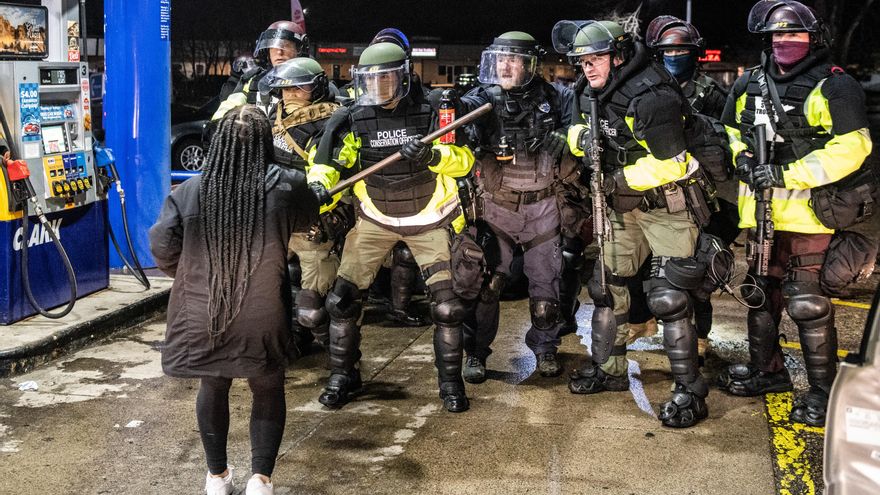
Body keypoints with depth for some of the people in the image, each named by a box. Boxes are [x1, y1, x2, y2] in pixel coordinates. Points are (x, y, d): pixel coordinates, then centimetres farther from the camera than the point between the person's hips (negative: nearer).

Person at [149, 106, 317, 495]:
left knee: (213, 387, 22)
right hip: (262, 316, -1)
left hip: (202, 314, 2)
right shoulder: (286, 187, -8)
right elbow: (307, 220, 12)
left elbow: (161, 248, -5)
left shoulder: (189, 192, -6)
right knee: (268, 391, 19)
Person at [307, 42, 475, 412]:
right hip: (375, 220, 2)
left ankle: (450, 382, 14)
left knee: (448, 304, -6)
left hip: (429, 218, -2)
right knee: (343, 298, -3)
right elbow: (329, 161, -2)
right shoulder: (354, 118, -9)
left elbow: (465, 159, -15)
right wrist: (319, 185, -24)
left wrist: (433, 155, -35)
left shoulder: (433, 112, -14)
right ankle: (342, 376, 17)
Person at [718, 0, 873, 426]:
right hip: (760, 211, 7)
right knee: (761, 293, 18)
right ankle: (767, 370, 35)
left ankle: (823, 390, 7)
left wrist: (785, 173, -21)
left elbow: (851, 148, -18)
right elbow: (732, 130, 26)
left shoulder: (833, 88, -9)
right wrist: (743, 159, 3)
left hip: (807, 213, -7)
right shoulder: (750, 84, 11)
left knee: (807, 303, -6)